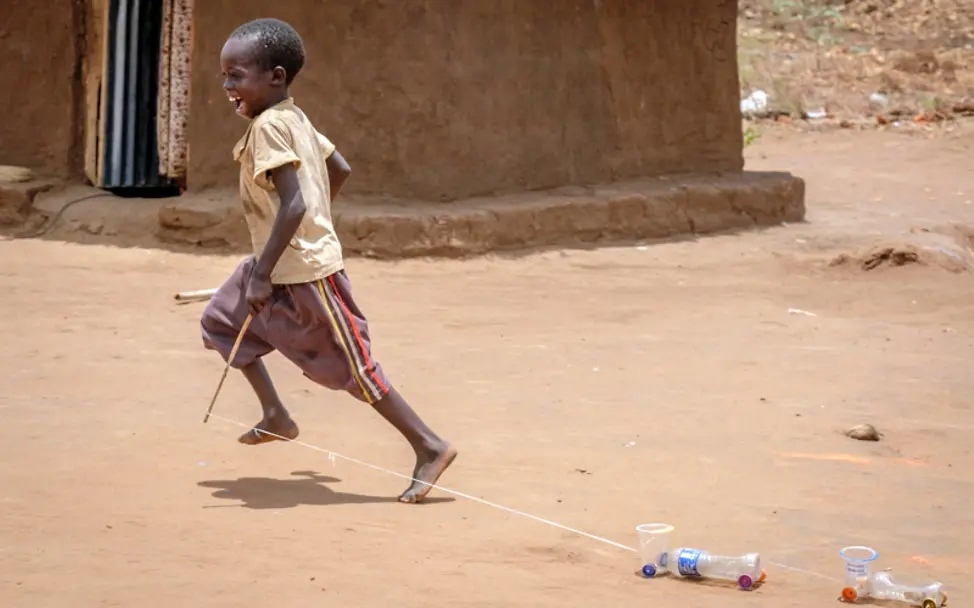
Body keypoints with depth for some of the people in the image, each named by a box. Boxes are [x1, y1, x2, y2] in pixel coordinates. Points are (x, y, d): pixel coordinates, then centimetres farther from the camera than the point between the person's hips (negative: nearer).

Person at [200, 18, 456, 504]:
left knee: (354, 367, -3)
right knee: (221, 322, 17)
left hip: (305, 274, -10)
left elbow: (293, 204, -28)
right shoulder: (294, 118, 7)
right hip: (286, 268, 10)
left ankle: (429, 448, 3)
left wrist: (263, 274, -26)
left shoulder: (268, 125, -20)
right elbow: (340, 170, 18)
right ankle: (276, 416, 23)